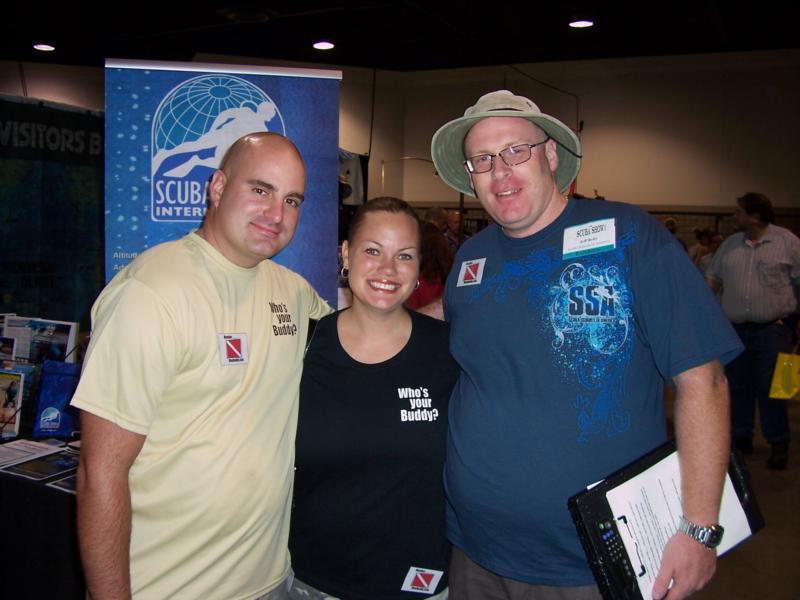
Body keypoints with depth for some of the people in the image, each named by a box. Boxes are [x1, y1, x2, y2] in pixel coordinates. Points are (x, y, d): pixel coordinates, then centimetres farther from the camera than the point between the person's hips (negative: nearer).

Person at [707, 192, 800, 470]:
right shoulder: (730, 245, 10)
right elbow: (712, 279, 14)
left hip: (773, 329, -4)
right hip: (734, 329, 4)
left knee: (769, 388, -2)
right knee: (737, 386, 11)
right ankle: (740, 438, 25)